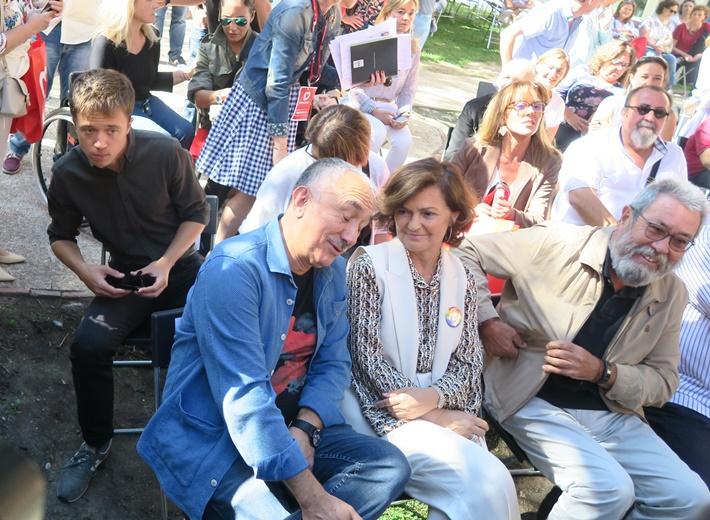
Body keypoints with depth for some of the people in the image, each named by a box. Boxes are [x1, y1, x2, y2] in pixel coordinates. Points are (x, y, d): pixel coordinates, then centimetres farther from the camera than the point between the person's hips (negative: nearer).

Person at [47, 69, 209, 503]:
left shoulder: (167, 153, -17)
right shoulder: (68, 173, -10)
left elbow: (197, 213, -2)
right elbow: (61, 235, 7)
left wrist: (166, 263, -15)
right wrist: (85, 270, -13)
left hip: (179, 263, -1)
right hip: (122, 273, 1)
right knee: (88, 347, -23)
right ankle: (96, 443, 5)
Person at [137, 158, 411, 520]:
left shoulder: (332, 270, 4)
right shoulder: (234, 269, -22)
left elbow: (333, 364, 6)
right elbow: (242, 395, -27)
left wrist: (305, 429, -15)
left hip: (293, 426, 7)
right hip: (211, 438, -7)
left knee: (389, 467, -11)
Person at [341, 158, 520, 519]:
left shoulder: (461, 277, 8)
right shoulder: (369, 265, -7)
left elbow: (469, 362, 6)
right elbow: (368, 360, -11)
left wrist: (434, 397, -16)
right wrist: (437, 416, -14)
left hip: (446, 412, 5)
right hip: (386, 413, -4)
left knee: (492, 483, -22)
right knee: (490, 485, -22)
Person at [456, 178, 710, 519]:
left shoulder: (672, 295, 3)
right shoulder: (557, 245, -11)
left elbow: (663, 380, 5)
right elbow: (467, 251, -3)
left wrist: (602, 372, -14)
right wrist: (486, 320, -15)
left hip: (612, 414, 6)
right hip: (536, 402, -5)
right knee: (609, 489, -27)